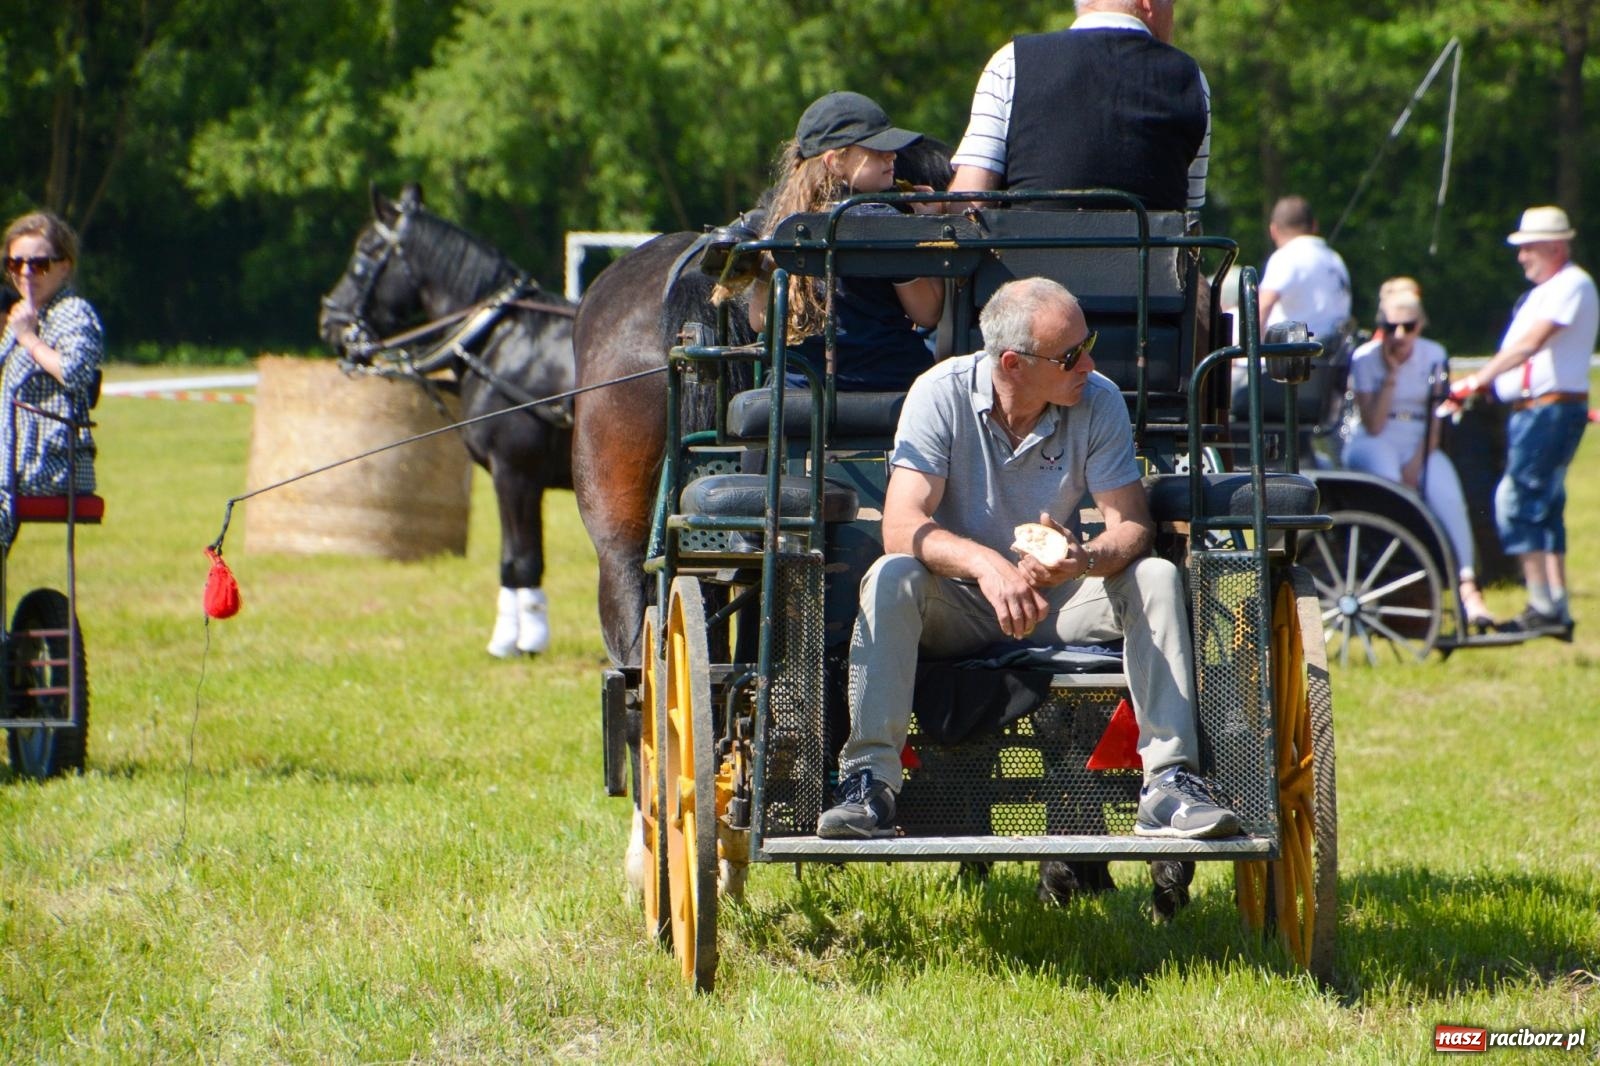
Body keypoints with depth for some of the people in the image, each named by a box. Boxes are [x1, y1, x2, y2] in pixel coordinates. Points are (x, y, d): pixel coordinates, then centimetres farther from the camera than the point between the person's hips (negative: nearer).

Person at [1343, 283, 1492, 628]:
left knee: (1447, 494, -26)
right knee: (1385, 474, -37)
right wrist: (1390, 376, -17)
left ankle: (1467, 586, -33)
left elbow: (1434, 422, 2)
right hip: (1374, 445, -2)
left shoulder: (1433, 356, 5)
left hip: (1419, 447, 2)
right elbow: (1373, 426, -11)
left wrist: (1417, 463, -15)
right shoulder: (1365, 358, -4)